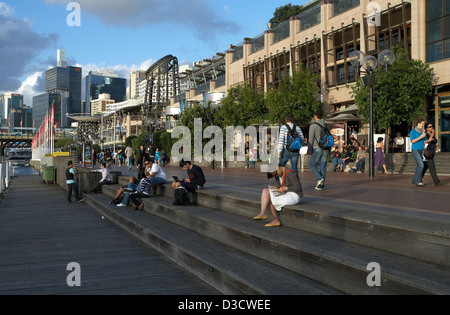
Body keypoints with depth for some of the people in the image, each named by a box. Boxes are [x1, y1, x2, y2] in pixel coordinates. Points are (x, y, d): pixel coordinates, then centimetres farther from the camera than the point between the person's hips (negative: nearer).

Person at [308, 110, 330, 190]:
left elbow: (311, 139, -12)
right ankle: (321, 185, 6)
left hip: (317, 148, -5)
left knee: (312, 165, 7)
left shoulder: (313, 126, -9)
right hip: (326, 149, 5)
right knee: (323, 166, 7)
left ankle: (320, 178, -13)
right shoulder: (326, 125, 10)